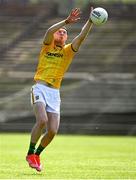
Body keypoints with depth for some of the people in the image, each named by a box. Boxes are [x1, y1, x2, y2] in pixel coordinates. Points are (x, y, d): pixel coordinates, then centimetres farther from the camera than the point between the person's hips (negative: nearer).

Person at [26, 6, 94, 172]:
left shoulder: (68, 51, 11)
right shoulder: (47, 46, 8)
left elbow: (81, 36, -4)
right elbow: (49, 31, -14)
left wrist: (90, 21, -18)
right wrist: (67, 21, -26)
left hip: (54, 93, 3)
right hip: (40, 88, -3)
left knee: (52, 130, -6)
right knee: (42, 120, -25)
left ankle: (37, 154, 20)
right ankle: (30, 153, -10)